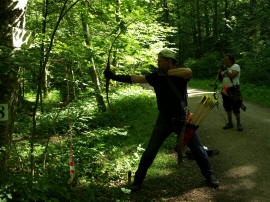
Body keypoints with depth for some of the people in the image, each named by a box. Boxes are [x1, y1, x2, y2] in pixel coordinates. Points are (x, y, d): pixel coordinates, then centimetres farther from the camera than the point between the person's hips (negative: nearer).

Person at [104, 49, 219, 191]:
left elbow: (189, 72, -37)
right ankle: (138, 179, 18)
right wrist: (114, 77, 1)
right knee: (150, 152, 3)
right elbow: (135, 79, 2)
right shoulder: (156, 77, -1)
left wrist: (167, 72, -31)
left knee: (198, 150, 7)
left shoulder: (180, 74, -12)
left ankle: (209, 175, 29)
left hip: (182, 120, -2)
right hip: (164, 121, 2)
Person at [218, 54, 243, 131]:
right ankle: (230, 123, 22)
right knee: (227, 107, 11)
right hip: (225, 90, 7)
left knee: (235, 107, -6)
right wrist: (219, 73, -2)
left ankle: (238, 123, 6)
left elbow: (232, 75, -22)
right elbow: (220, 79, 15)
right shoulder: (225, 68, 14)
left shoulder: (236, 66, -6)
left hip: (233, 90, -7)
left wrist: (226, 71, -10)